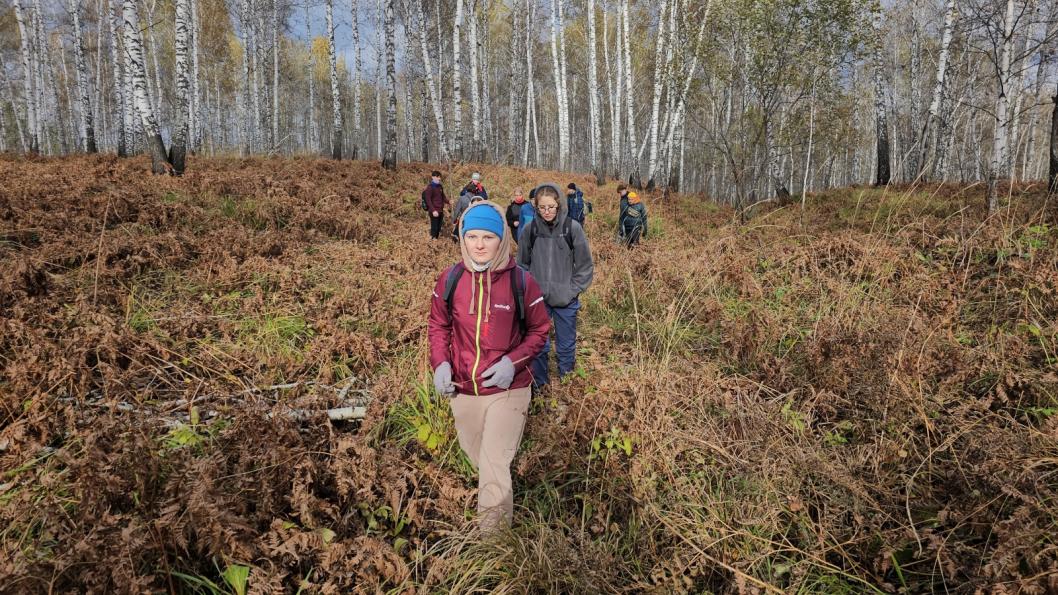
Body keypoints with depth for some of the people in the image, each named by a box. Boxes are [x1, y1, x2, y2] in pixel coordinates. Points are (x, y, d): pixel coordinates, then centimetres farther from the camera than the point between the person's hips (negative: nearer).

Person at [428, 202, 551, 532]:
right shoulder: (450, 279, -5)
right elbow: (438, 325, 8)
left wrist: (513, 361, -17)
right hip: (463, 390, 4)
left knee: (494, 468, -7)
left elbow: (539, 330, -1)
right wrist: (440, 363, -9)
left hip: (508, 391, -4)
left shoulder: (521, 282, -12)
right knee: (475, 455, 23)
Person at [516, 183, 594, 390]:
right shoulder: (530, 230, -4)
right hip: (537, 300, 1)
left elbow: (585, 265, -2)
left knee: (566, 347, 14)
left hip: (565, 301, -1)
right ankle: (538, 386, 29)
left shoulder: (572, 228, -8)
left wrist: (573, 290, -8)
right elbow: (522, 264, 8)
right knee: (538, 346, 11)